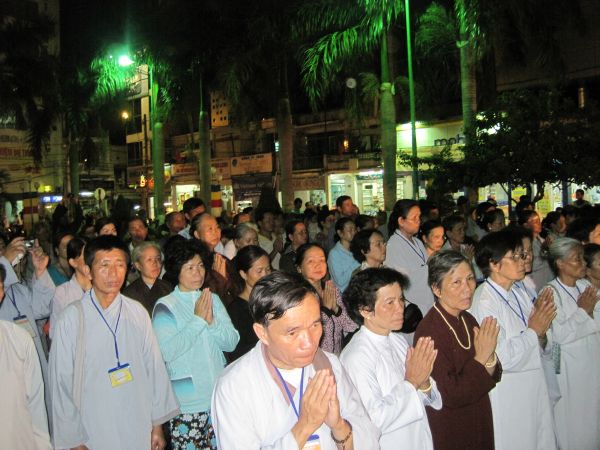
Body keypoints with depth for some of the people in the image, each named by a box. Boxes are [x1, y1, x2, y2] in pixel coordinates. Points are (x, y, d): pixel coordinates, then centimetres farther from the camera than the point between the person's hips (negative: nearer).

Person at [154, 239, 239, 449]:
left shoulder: (213, 299, 6)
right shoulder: (165, 306, -7)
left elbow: (232, 342, 1)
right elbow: (167, 352, -18)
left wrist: (212, 321, -15)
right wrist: (198, 320, -15)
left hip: (219, 396, 4)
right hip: (187, 403, -4)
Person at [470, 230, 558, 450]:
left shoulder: (519, 294, 3)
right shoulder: (484, 301, -19)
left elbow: (540, 350, 11)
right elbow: (502, 359, -23)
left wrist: (541, 332, -10)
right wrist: (533, 330, -13)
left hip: (534, 390, 7)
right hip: (506, 398, -7)